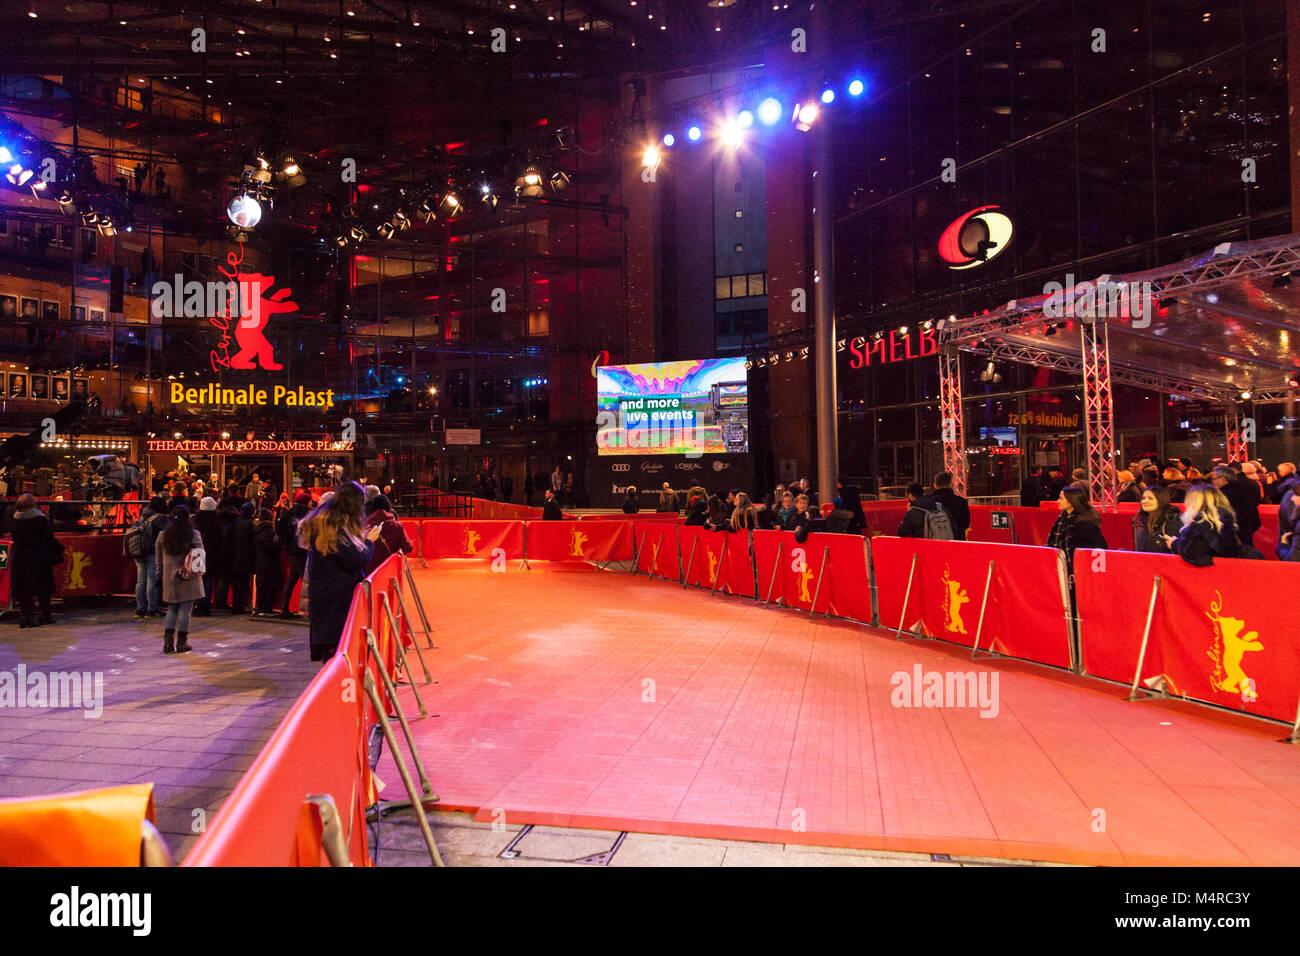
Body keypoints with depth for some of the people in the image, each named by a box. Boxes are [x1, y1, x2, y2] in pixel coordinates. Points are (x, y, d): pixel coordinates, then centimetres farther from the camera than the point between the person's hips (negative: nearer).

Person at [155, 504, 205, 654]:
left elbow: (159, 559, 8)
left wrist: (159, 575, 16)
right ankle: (182, 643, 5)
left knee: (171, 609, 13)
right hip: (188, 580, -3)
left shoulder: (162, 535, 4)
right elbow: (200, 555, -8)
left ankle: (167, 642, 5)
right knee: (185, 609, 2)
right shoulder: (193, 534, -7)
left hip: (169, 579, 4)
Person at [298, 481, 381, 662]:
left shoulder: (318, 522, 9)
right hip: (338, 597, -10)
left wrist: (361, 537, 11)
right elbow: (357, 561, -20)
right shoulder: (337, 528, -22)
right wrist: (369, 541, -5)